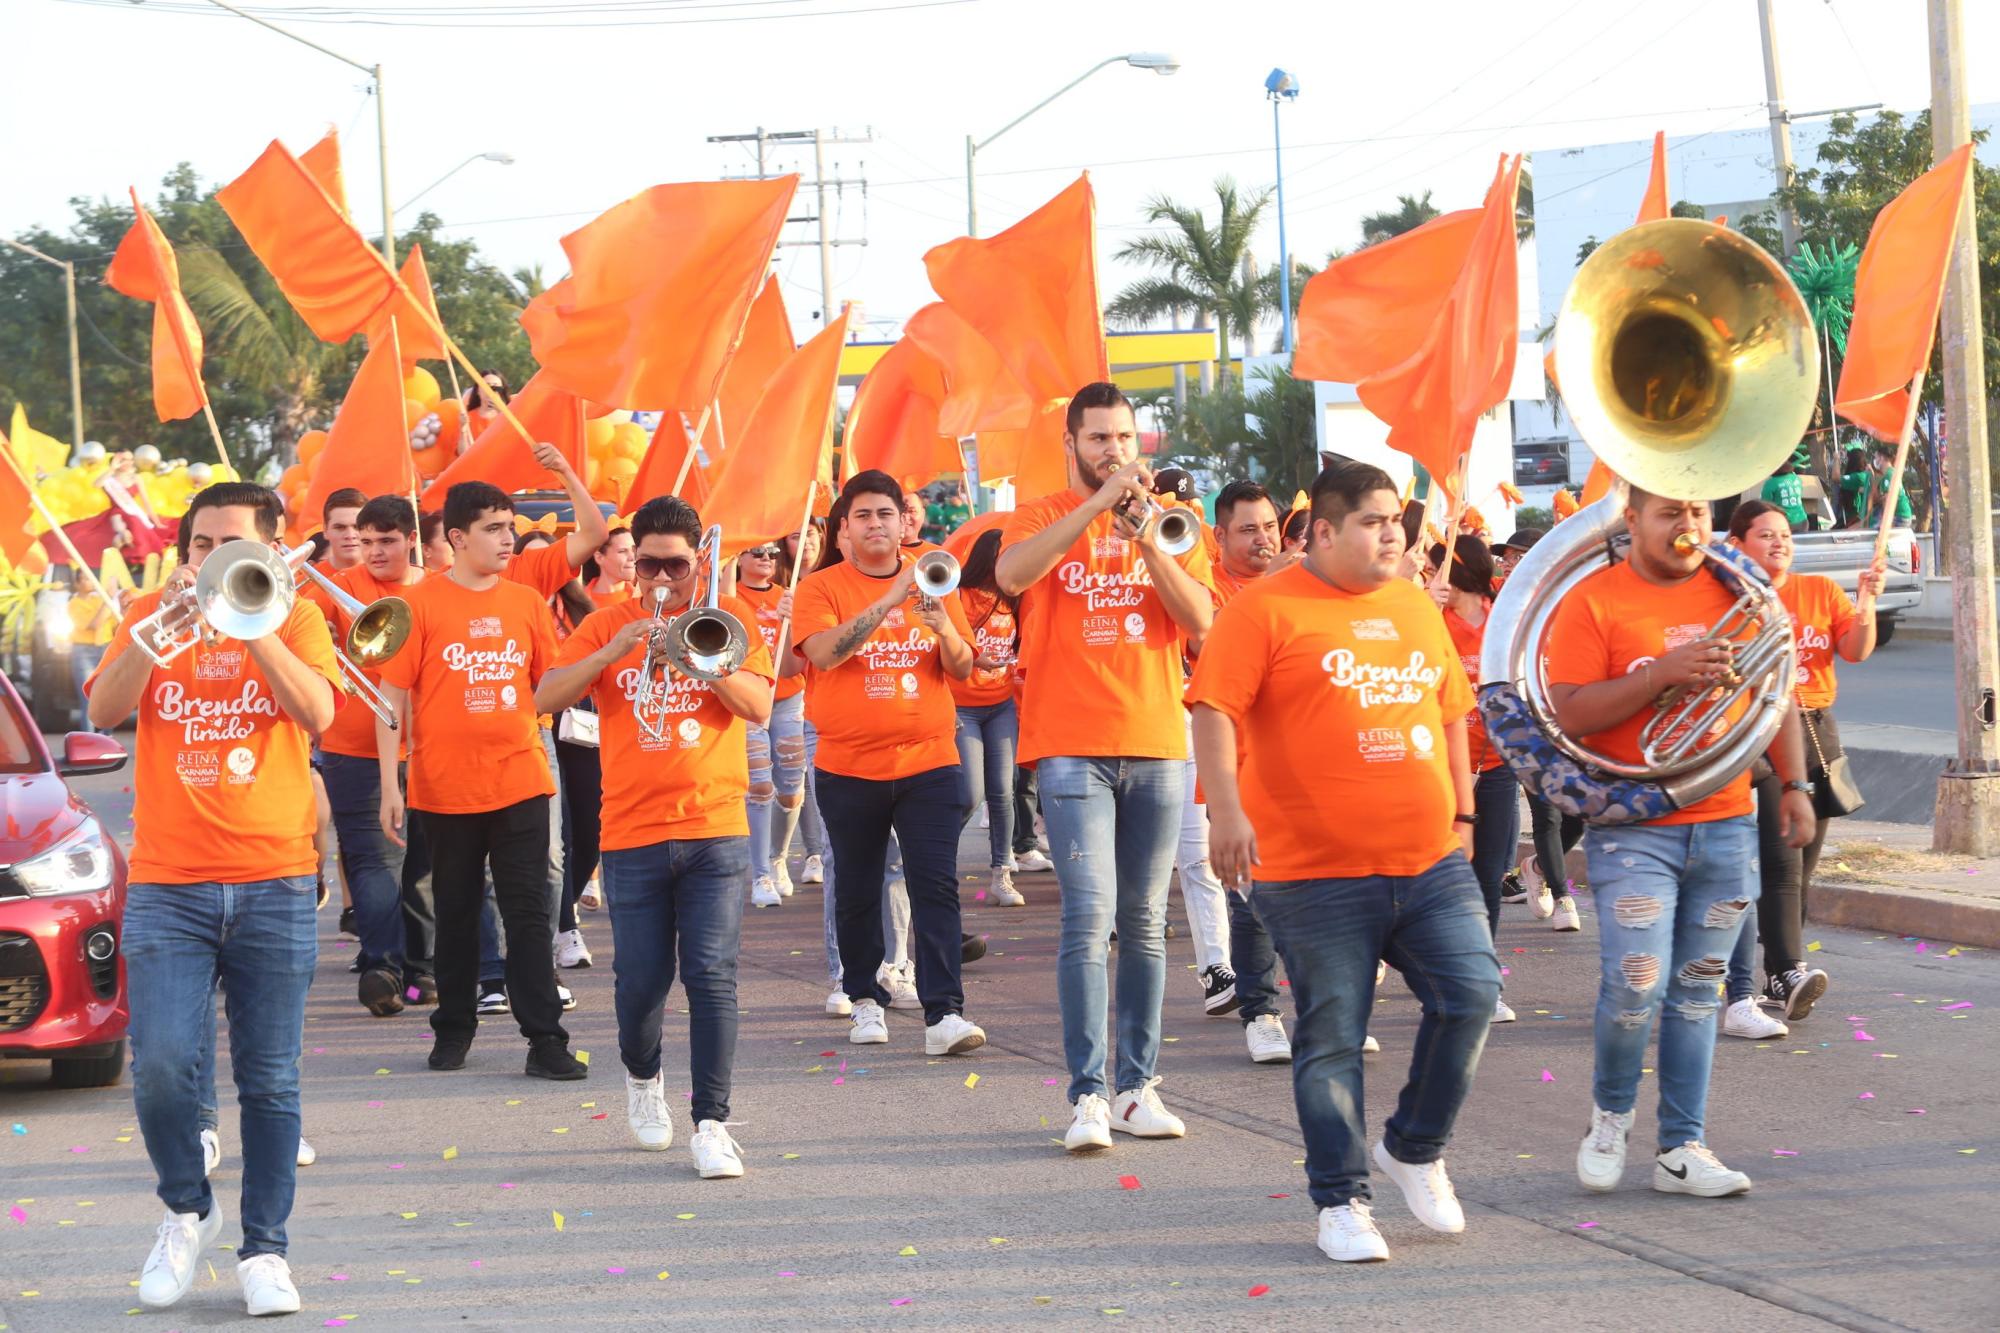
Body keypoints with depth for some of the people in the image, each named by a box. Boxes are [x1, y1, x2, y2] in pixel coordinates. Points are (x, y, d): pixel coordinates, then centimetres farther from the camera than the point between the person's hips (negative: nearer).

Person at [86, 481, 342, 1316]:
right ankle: (187, 1213, 13)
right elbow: (105, 710, -5)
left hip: (273, 883, 0)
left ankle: (264, 1248, 12)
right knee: (161, 1068, -11)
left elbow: (316, 712, -11)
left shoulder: (295, 619, 7)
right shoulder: (152, 614, 10)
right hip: (167, 886, 0)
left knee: (270, 1081, 2)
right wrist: (165, 619, -16)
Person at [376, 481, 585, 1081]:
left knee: (529, 913, -1)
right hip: (446, 786, -2)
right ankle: (453, 1028, 24)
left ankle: (545, 1040, -1)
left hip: (520, 780, 2)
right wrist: (389, 785, -8)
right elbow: (392, 697, -3)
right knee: (456, 913, 11)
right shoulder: (421, 603, -4)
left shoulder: (527, 603, 6)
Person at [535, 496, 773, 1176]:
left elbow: (759, 706, -6)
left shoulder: (730, 618, 6)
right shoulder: (606, 625, 7)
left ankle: (712, 1122, -7)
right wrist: (614, 651, -16)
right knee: (642, 979, 5)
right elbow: (546, 698, -4)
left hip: (714, 832, -1)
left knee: (712, 976, -9)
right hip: (631, 833, 1)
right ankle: (642, 1077, 35)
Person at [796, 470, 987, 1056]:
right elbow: (823, 652, -19)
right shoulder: (821, 588, -1)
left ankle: (943, 1013, -13)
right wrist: (890, 601, -25)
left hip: (927, 762, 1)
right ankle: (865, 999, 26)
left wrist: (943, 628, -17)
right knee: (857, 892, 10)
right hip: (849, 768, -1)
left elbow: (962, 669, 4)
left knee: (936, 886, -9)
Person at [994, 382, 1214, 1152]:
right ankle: (1088, 1095, -11)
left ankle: (1136, 1086, 12)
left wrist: (1147, 540, -15)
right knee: (1089, 916, -12)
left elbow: (1202, 623, -3)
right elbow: (1010, 575, -19)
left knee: (1144, 924, 6)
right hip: (1071, 748, -3)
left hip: (1157, 745, 3)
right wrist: (1099, 504, -21)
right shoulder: (1042, 518, 4)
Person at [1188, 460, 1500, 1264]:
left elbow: (1450, 711, 24)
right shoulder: (1266, 610, -4)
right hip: (1318, 873, -5)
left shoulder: (1415, 607, 15)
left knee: (1471, 993, -7)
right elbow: (1214, 711, -12)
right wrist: (1227, 809, -23)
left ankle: (1414, 1148, 15)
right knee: (1331, 1038, 0)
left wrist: (1462, 811, 21)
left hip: (1431, 865, 5)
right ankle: (1341, 1200, 12)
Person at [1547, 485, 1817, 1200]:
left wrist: (1795, 784, 10)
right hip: (1633, 830, -4)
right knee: (1637, 983, -14)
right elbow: (1570, 715, -13)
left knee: (1695, 993, 7)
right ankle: (1610, 1108, 13)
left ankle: (1682, 1148, 14)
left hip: (1726, 827, 4)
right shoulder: (1592, 602, -6)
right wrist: (1664, 673, -21)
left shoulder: (1734, 594, 9)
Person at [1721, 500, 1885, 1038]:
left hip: (1816, 731, 5)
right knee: (1781, 860, -17)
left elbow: (1855, 650, -1)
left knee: (1803, 862, 7)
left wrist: (1867, 600, -15)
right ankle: (1791, 973, -25)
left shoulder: (1821, 590, 10)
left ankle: (1776, 979, 14)